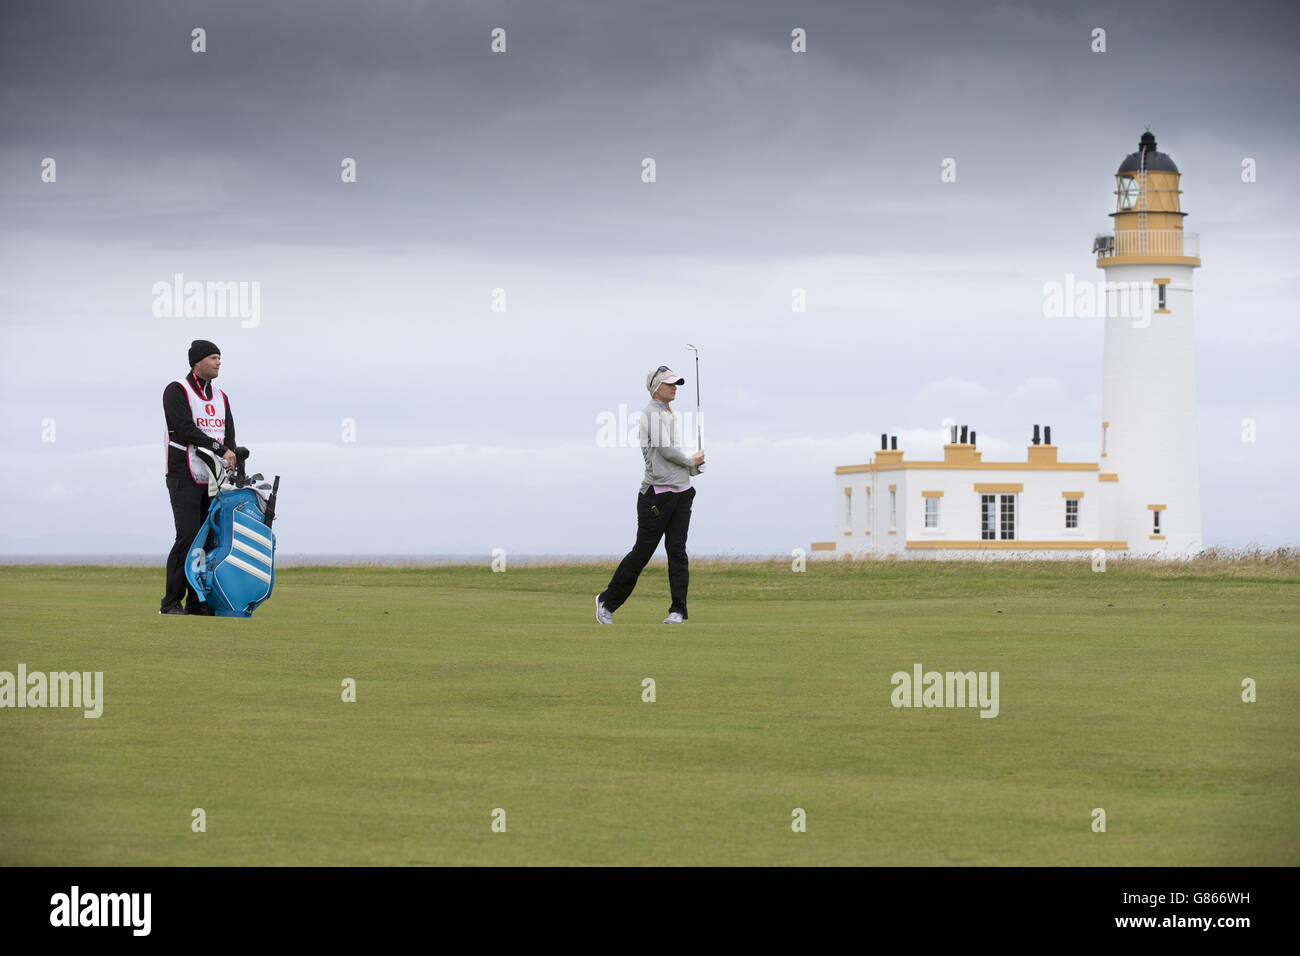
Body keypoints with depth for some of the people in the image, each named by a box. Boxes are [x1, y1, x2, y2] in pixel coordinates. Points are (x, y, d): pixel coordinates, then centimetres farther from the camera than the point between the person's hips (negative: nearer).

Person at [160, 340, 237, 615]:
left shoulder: (220, 397, 18)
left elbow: (229, 436, 10)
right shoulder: (176, 391, -4)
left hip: (213, 479, 7)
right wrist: (220, 449, -19)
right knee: (188, 536, -14)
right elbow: (185, 430, -16)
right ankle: (172, 601, -10)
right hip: (185, 477, -7)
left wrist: (229, 458, -11)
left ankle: (197, 601, 8)